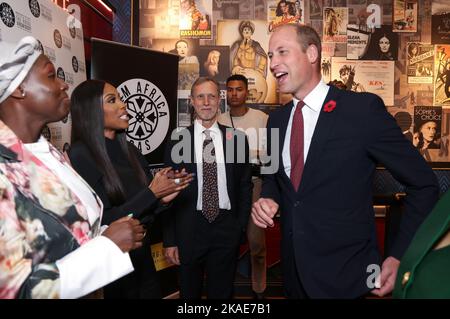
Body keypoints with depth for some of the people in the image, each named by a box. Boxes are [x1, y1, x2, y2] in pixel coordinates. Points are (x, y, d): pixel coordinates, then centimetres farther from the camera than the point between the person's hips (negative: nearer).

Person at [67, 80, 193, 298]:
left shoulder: (128, 150, 4)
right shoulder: (81, 155, -16)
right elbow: (102, 223, -19)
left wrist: (162, 198, -10)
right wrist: (152, 193, -18)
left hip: (142, 256, 6)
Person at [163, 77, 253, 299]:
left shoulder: (237, 139, 1)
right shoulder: (177, 141, -2)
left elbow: (245, 186, 6)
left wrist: (241, 227, 1)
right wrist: (169, 240, -2)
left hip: (227, 228, 1)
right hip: (189, 229, 0)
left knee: (222, 293, 16)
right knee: (189, 293, 17)